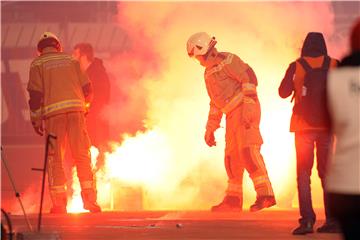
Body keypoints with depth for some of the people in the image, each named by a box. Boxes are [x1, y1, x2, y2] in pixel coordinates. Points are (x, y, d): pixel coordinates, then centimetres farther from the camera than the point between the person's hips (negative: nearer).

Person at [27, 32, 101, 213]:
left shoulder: (37, 64, 8)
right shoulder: (70, 59, 15)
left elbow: (35, 94, 0)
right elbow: (87, 88, 13)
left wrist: (36, 120, 3)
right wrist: (84, 102, 31)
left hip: (52, 111, -2)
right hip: (76, 109, 2)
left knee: (55, 158, 3)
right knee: (82, 155, 4)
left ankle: (59, 203, -1)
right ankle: (89, 199, 0)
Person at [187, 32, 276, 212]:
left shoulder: (227, 60, -7)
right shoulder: (209, 72, 22)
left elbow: (249, 77, -18)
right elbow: (215, 102, 29)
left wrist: (248, 106, -27)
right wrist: (210, 129, 27)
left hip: (245, 110, -10)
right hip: (232, 115, 10)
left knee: (247, 150, -22)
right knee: (232, 157, 12)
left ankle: (265, 194, -30)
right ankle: (233, 200, 21)